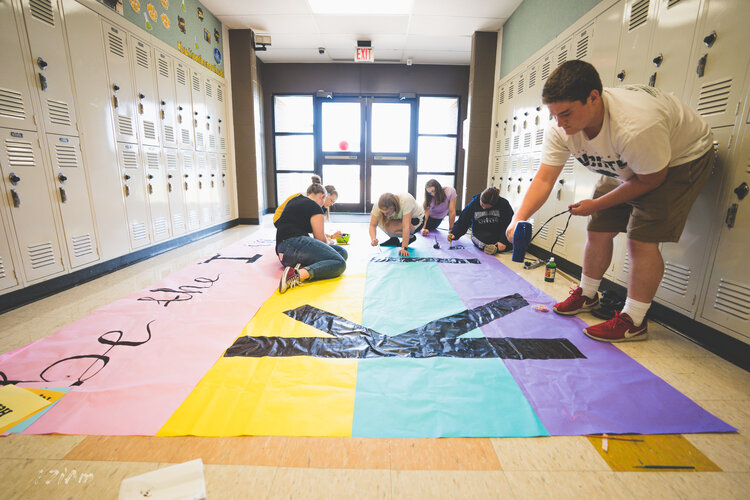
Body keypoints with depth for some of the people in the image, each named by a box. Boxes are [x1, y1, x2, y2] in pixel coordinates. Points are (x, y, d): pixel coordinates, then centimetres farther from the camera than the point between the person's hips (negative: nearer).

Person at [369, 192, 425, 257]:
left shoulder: (406, 201, -38)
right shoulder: (379, 206, -26)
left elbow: (406, 227, -41)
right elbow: (372, 225, -22)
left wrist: (404, 248, -43)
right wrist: (373, 239, -41)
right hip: (399, 219, 5)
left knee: (388, 225, -33)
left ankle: (411, 237, -8)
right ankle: (393, 239, -4)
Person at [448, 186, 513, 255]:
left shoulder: (503, 204, -10)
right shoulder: (473, 204, -7)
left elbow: (507, 225, -10)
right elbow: (462, 222, -5)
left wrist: (503, 241, -20)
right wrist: (454, 233, -22)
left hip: (499, 233, 1)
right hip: (480, 233, -1)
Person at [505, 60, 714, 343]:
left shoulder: (637, 127, -41)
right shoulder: (560, 128, -23)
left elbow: (651, 180, -25)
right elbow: (544, 179, -25)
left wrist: (596, 204, -20)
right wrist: (519, 219, -38)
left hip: (681, 159, -6)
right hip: (627, 168, 6)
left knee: (642, 240, -15)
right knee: (598, 231, 3)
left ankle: (633, 321, -1)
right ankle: (587, 295, 24)